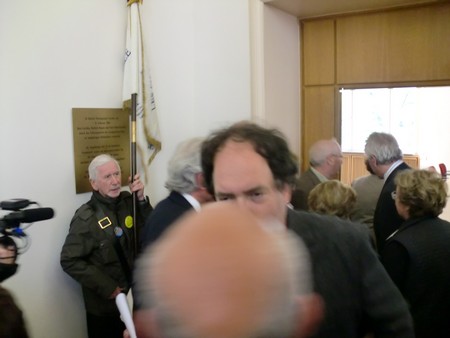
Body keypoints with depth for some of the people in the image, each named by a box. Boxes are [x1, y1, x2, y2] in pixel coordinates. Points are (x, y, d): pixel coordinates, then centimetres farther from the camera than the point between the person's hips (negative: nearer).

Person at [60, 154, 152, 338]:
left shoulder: (127, 201, -5)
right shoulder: (86, 217, -17)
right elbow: (70, 261, -17)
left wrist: (141, 199, -17)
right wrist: (106, 287, -18)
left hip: (132, 293, 5)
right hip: (104, 302, -4)